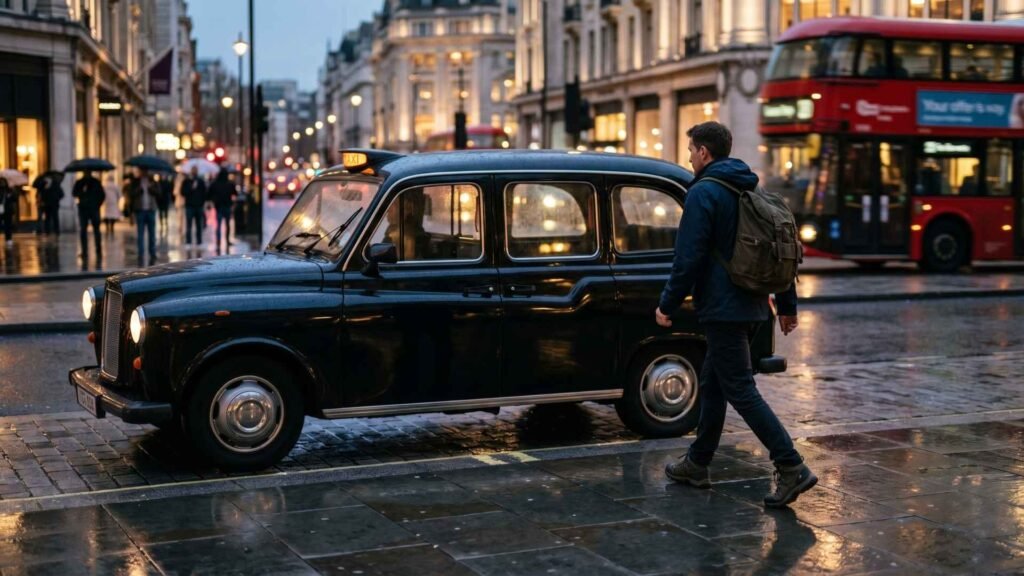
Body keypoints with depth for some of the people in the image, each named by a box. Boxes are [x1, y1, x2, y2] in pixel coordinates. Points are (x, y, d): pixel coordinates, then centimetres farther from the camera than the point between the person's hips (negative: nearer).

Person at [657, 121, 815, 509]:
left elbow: (688, 258, -17)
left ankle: (792, 468, -14)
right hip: (751, 306, 9)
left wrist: (667, 305, -8)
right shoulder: (752, 191, 15)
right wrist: (787, 305, 22)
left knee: (741, 390, -8)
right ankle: (697, 463, 27)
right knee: (712, 384, 18)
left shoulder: (703, 193, -12)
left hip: (722, 309, -9)